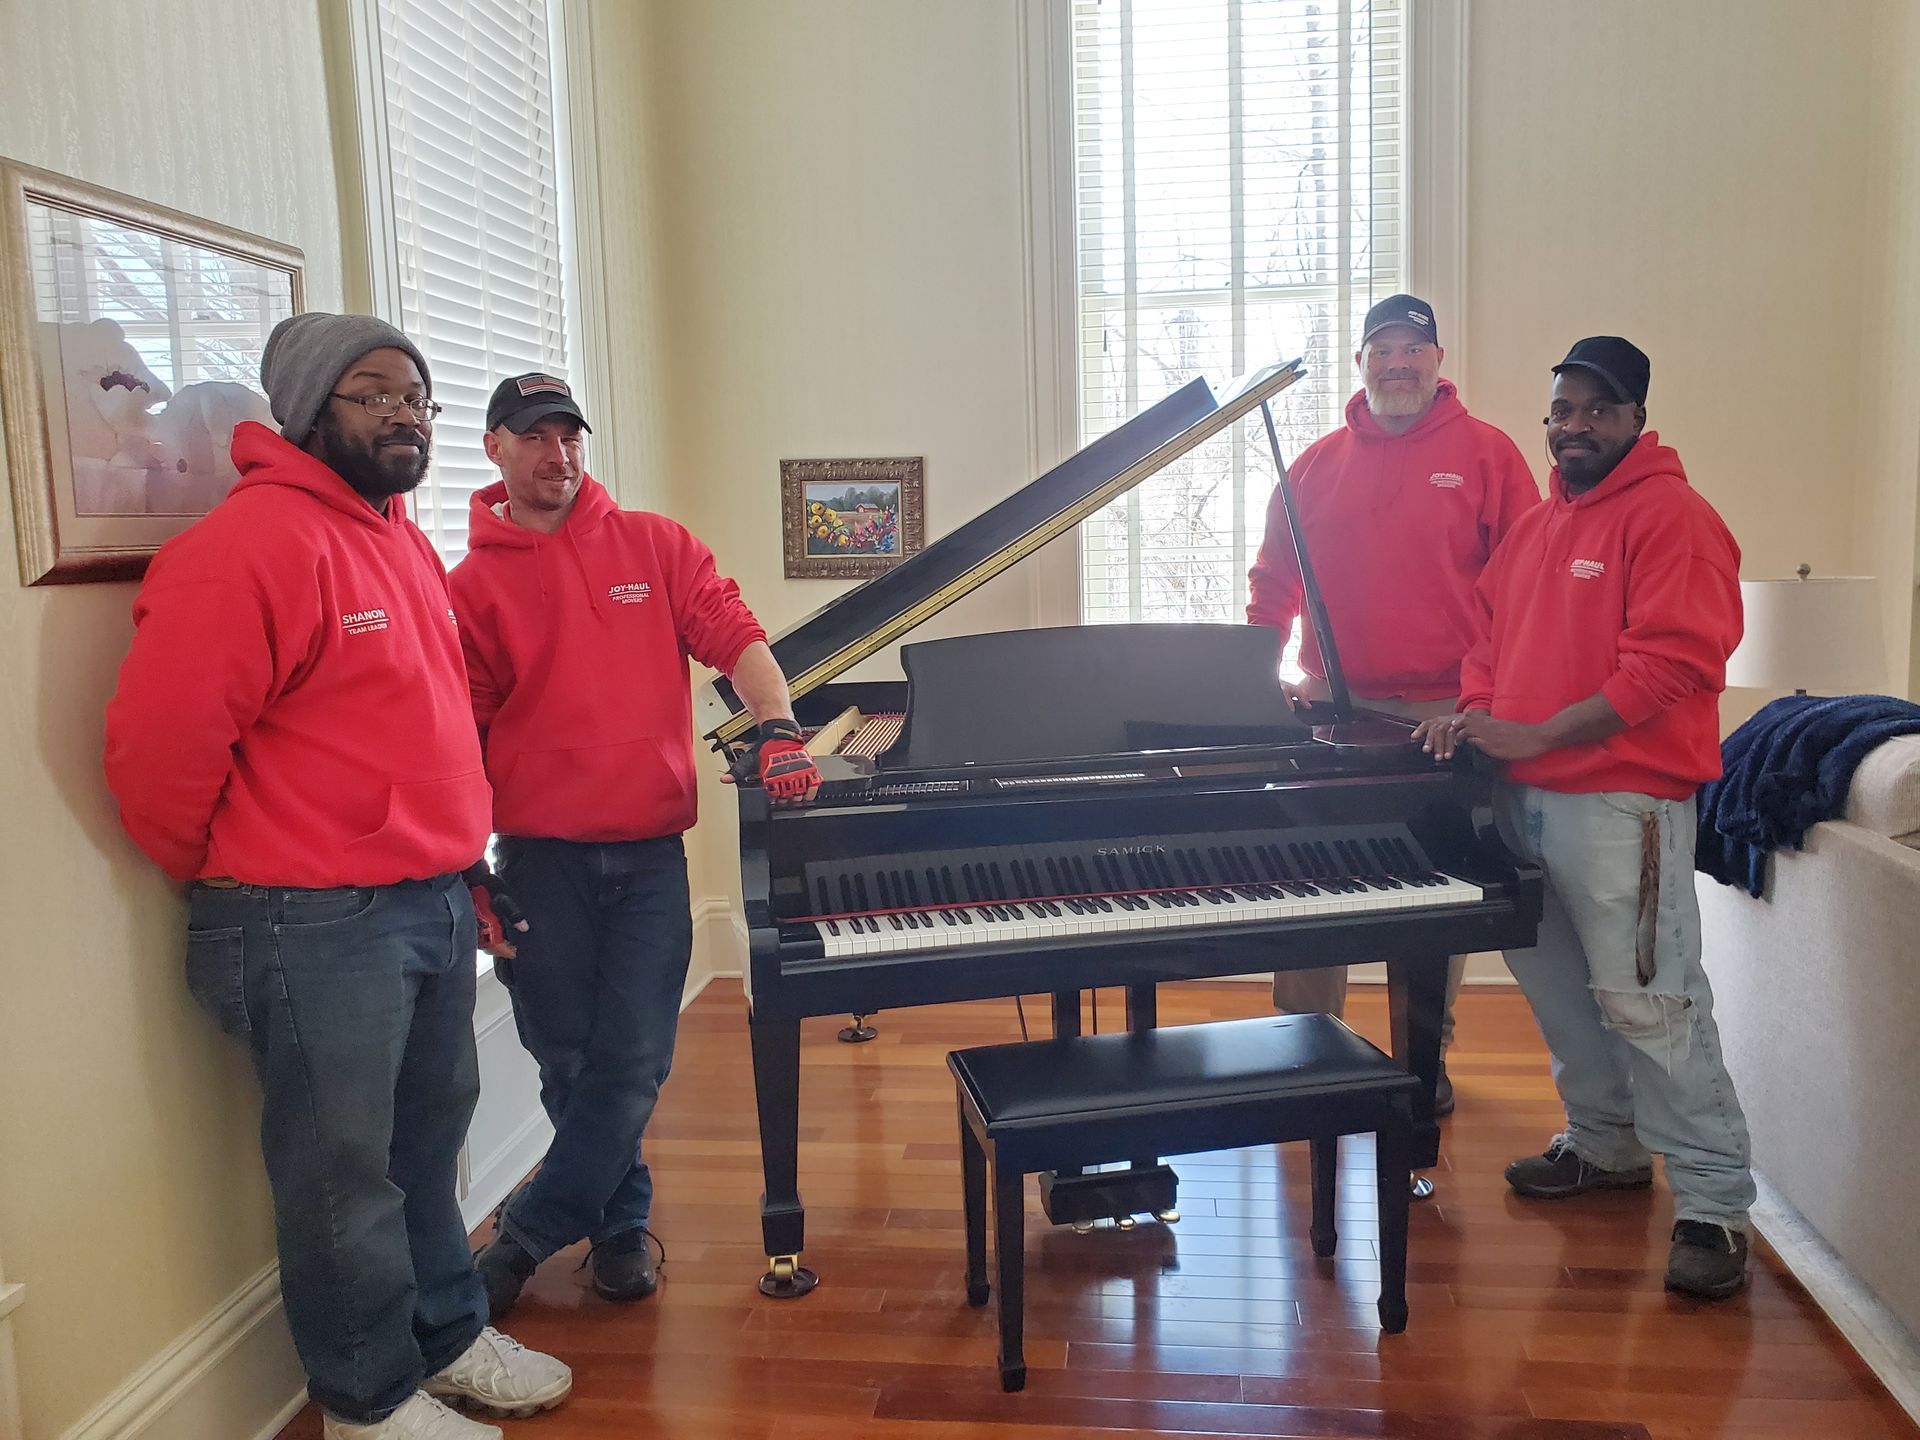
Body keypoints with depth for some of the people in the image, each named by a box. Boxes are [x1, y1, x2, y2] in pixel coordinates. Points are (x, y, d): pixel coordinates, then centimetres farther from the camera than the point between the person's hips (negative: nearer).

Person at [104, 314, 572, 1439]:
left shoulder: (406, 543, 13)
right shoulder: (251, 542, -17)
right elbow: (160, 742, -21)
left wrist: (454, 861, 16)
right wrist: (228, 875, -6)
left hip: (436, 902, 9)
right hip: (318, 924, -9)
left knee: (430, 1139, 21)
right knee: (345, 1171, 7)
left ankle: (449, 1335, 39)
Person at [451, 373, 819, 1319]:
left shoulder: (655, 545, 8)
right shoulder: (472, 587, 3)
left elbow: (735, 636, 1)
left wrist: (779, 730, -17)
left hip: (650, 850, 1)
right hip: (540, 857, 0)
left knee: (632, 1065, 0)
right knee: (566, 1061, 8)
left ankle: (524, 1237, 17)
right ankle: (622, 1224, 30)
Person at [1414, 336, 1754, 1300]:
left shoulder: (1671, 515, -9)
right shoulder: (1536, 526, 17)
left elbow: (1672, 662, -19)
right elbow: (1492, 629, 23)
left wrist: (1537, 735, -19)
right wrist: (1475, 712, 3)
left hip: (1621, 801, -9)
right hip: (1526, 796, 9)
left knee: (1647, 1002, -8)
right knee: (1555, 984, 17)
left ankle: (1714, 1206, 5)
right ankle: (1607, 1145, 35)